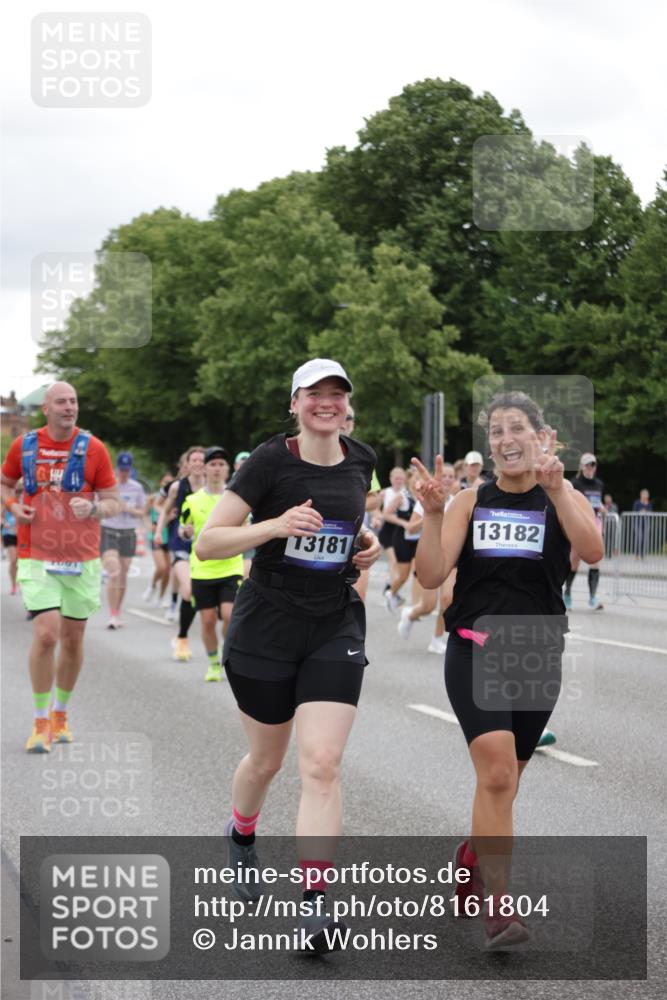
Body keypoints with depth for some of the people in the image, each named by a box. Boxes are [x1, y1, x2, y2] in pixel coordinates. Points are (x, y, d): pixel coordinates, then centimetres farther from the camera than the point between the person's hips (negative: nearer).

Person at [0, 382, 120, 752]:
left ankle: (60, 713, 28)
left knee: (73, 638, 9)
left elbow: (114, 502, 1)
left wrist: (93, 507, -21)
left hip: (82, 558, 1)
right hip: (37, 557, -1)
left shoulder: (93, 448, -1)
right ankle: (41, 721, -2)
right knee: (46, 635, -14)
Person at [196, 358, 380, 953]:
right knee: (267, 759, 14)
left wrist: (366, 542, 4)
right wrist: (276, 526, -28)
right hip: (266, 628, -2)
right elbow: (207, 543, -14)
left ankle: (315, 903, -10)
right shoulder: (270, 462, -11)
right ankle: (241, 839, 47)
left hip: (335, 626, 2)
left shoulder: (362, 462, 3)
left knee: (322, 764, -11)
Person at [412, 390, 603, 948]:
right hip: (474, 650, -1)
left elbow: (592, 551, -20)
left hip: (537, 656, 1)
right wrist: (432, 514, -18)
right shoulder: (471, 502, 4)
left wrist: (557, 488, -30)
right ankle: (497, 910, -17)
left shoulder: (564, 499, 1)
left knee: (502, 779, 14)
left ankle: (473, 858, 42)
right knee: (497, 773, -19)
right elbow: (432, 576, -5)